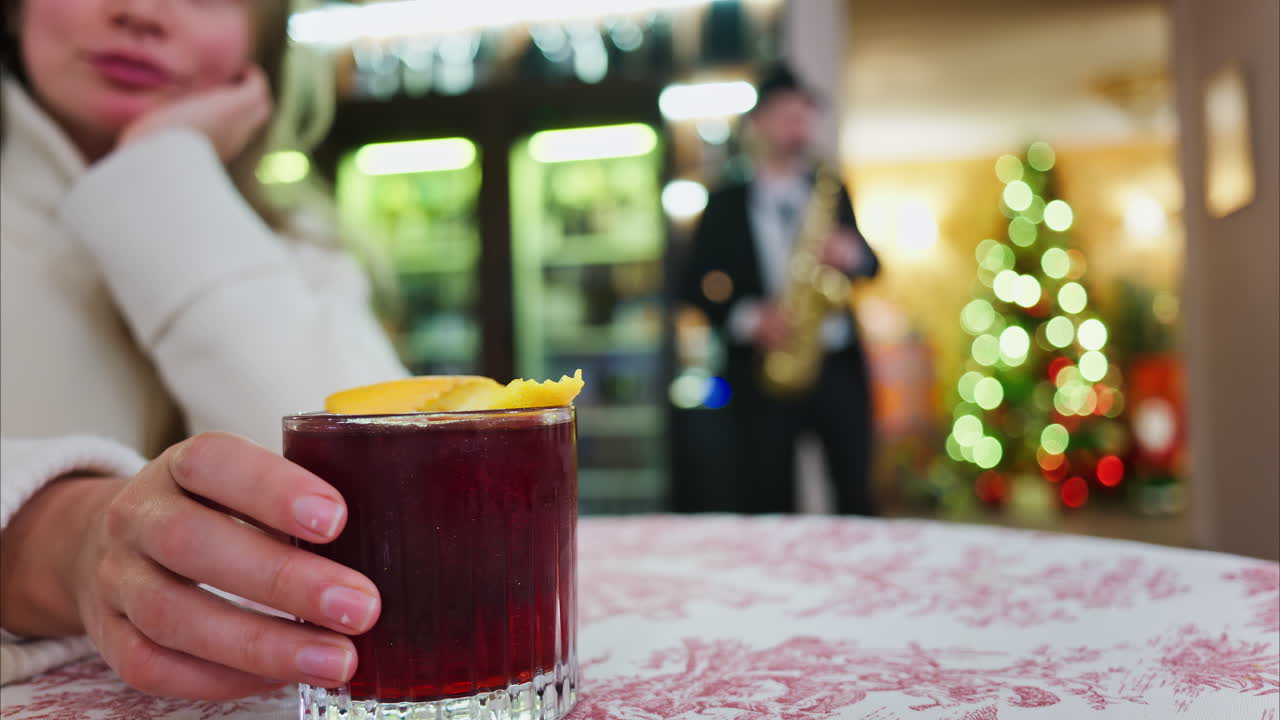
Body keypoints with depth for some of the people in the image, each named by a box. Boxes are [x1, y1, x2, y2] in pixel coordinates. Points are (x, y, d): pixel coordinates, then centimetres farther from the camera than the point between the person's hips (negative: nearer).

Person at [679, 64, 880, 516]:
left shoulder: (831, 191, 13)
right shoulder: (726, 204, 4)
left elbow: (870, 266, 14)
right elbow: (695, 286, 1)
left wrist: (853, 255, -9)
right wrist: (747, 317, -15)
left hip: (838, 365, 3)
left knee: (856, 496, 7)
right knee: (766, 505, 2)